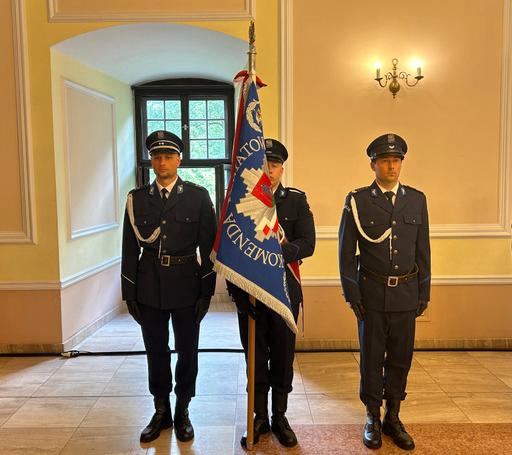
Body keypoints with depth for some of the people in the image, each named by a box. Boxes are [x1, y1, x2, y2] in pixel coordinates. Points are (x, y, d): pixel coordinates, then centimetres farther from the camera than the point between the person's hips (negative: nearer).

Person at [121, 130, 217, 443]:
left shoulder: (198, 197, -1)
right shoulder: (137, 199, 4)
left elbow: (209, 245, -2)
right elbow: (130, 248, 5)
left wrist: (207, 291, -5)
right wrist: (130, 294, 2)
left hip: (186, 286, -1)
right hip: (150, 287, 2)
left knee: (187, 351, 10)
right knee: (156, 351, 13)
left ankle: (183, 411, 29)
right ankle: (161, 411, 31)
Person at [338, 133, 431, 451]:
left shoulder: (417, 199, 4)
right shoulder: (358, 201, -4)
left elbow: (423, 250, 7)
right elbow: (347, 251, -3)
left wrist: (424, 293, 6)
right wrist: (352, 294, -6)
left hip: (406, 293, 3)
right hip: (372, 293, -2)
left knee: (401, 357, 11)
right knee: (372, 356, 8)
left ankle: (393, 417, 28)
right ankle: (373, 419, 24)